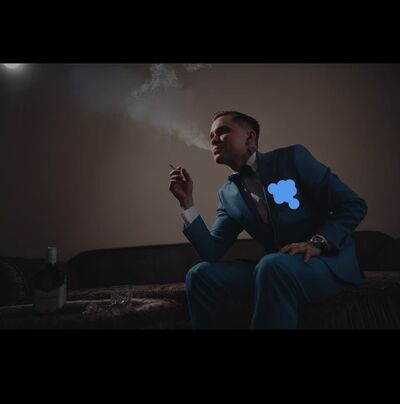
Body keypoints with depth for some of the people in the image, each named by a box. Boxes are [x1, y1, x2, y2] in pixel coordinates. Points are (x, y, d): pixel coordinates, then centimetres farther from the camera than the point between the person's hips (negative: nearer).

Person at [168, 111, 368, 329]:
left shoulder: (292, 157, -5)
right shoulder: (227, 194, 9)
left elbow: (354, 205, -7)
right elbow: (212, 253, 0)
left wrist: (317, 243, -21)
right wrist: (187, 202, -6)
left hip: (328, 260, -4)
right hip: (271, 268, 5)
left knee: (273, 266, -36)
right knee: (200, 274, -13)